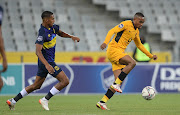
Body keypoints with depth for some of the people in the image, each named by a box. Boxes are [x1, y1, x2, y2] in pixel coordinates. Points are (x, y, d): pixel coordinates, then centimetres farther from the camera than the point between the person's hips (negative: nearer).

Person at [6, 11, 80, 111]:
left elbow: (61, 33, 28)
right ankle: (45, 100, -7)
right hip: (46, 61, -10)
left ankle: (13, 101, 19)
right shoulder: (43, 33, -22)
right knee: (65, 81, -11)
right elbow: (38, 51, -29)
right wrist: (47, 65, -39)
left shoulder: (52, 27, 6)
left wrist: (71, 37, 10)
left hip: (48, 61, 10)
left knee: (36, 86, 16)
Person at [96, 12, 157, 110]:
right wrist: (105, 42, -35)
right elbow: (112, 31, -18)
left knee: (118, 81, -3)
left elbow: (139, 45, 32)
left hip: (120, 53, 8)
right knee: (132, 62, -29)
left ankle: (102, 102, -2)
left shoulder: (136, 31, 18)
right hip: (113, 50, -8)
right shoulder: (126, 24, -8)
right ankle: (116, 84, -24)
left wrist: (150, 55, 32)